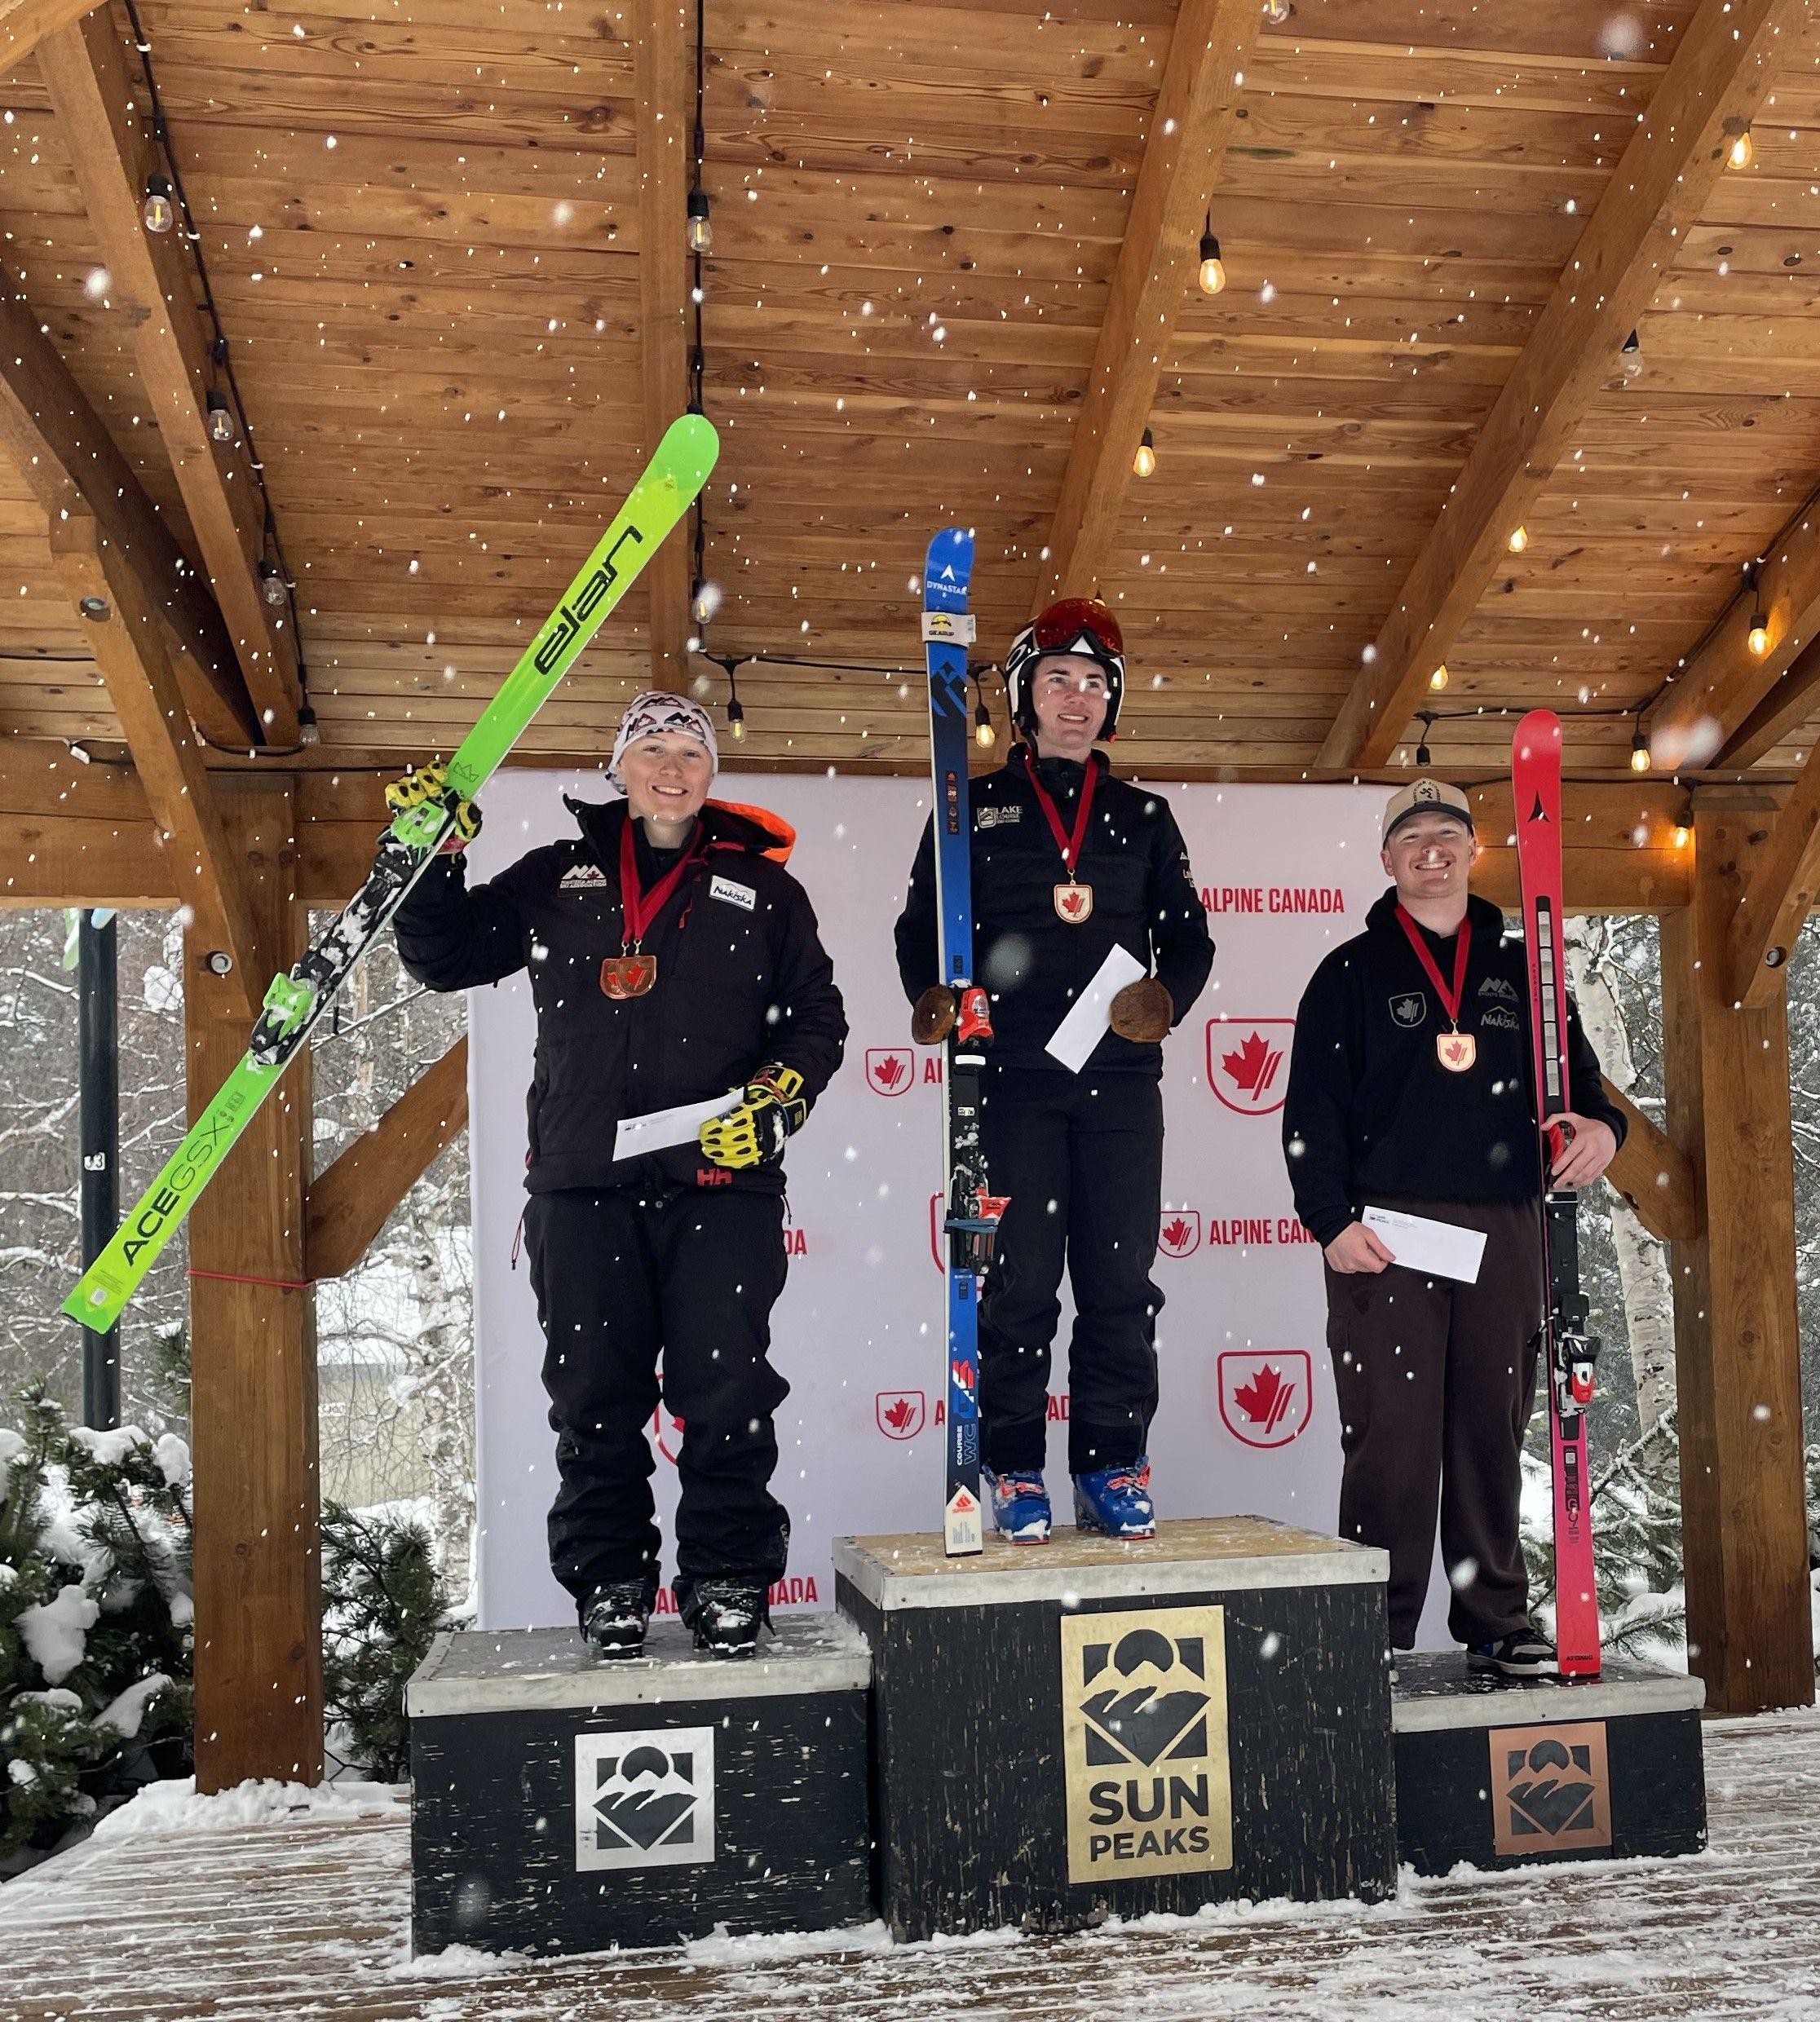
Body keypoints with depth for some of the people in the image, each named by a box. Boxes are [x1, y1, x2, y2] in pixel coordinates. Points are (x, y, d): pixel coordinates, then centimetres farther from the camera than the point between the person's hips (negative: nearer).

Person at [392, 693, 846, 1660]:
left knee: (725, 1390, -3)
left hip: (721, 1180, -1)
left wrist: (778, 1096, -6)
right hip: (582, 1181, 2)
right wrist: (430, 856, 6)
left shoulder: (762, 888, 12)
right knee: (593, 1396, 6)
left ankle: (728, 1577, 12)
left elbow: (817, 1017, 12)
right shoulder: (557, 878, 16)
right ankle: (608, 1578, 20)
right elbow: (444, 956, 20)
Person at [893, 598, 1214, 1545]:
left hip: (1121, 1081, 2)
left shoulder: (1142, 816, 16)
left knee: (1120, 1280, 2)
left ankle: (1112, 1467, 12)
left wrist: (1164, 996, -5)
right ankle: (1013, 1470, 9)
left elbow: (1188, 933, 15)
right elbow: (922, 926, 9)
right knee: (1019, 1281, -2)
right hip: (1012, 1078, -2)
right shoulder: (976, 809, 11)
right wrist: (934, 996, -10)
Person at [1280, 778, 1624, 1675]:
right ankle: (1379, 1631, 3)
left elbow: (1579, 1077, 20)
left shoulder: (1519, 967, 16)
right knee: (1391, 1434, -5)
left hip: (1505, 1229, 3)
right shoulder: (1353, 972, 7)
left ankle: (1497, 1621, 18)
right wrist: (1332, 1221, -9)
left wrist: (1601, 1128, -3)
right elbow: (1311, 1111, 1)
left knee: (1492, 1431, 8)